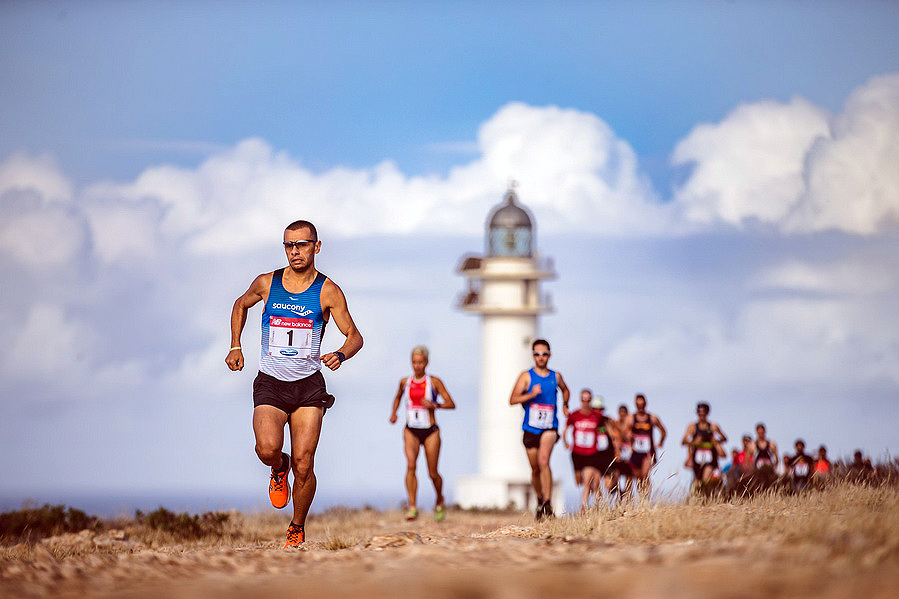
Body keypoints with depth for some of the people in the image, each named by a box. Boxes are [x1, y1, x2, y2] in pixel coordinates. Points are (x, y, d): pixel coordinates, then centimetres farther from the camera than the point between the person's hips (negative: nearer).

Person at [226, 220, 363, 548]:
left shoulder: (328, 291, -2)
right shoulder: (266, 283, 3)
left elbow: (354, 336, 2)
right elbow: (240, 305, 24)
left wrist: (340, 355, -20)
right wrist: (235, 346, 16)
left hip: (309, 385, -1)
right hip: (270, 384, 1)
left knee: (303, 465, -6)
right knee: (267, 449, -24)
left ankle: (297, 529, 16)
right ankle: (279, 471, 13)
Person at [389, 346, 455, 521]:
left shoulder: (434, 382, -2)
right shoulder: (405, 381, 7)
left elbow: (451, 404, -3)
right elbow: (398, 397, 29)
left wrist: (435, 405, -20)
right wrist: (393, 413, 11)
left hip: (430, 431, -2)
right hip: (411, 431, 2)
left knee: (433, 474, 3)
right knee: (410, 465, -21)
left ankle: (439, 501, 32)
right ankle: (412, 506, -25)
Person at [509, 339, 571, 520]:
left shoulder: (556, 376, 9)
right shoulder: (526, 376, 2)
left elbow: (565, 390, 32)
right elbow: (512, 400, -7)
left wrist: (565, 405, 15)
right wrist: (531, 395, -20)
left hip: (550, 428, -1)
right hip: (531, 428, 1)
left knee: (543, 460, -24)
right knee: (535, 469, 9)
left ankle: (547, 504, -27)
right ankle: (540, 500, 33)